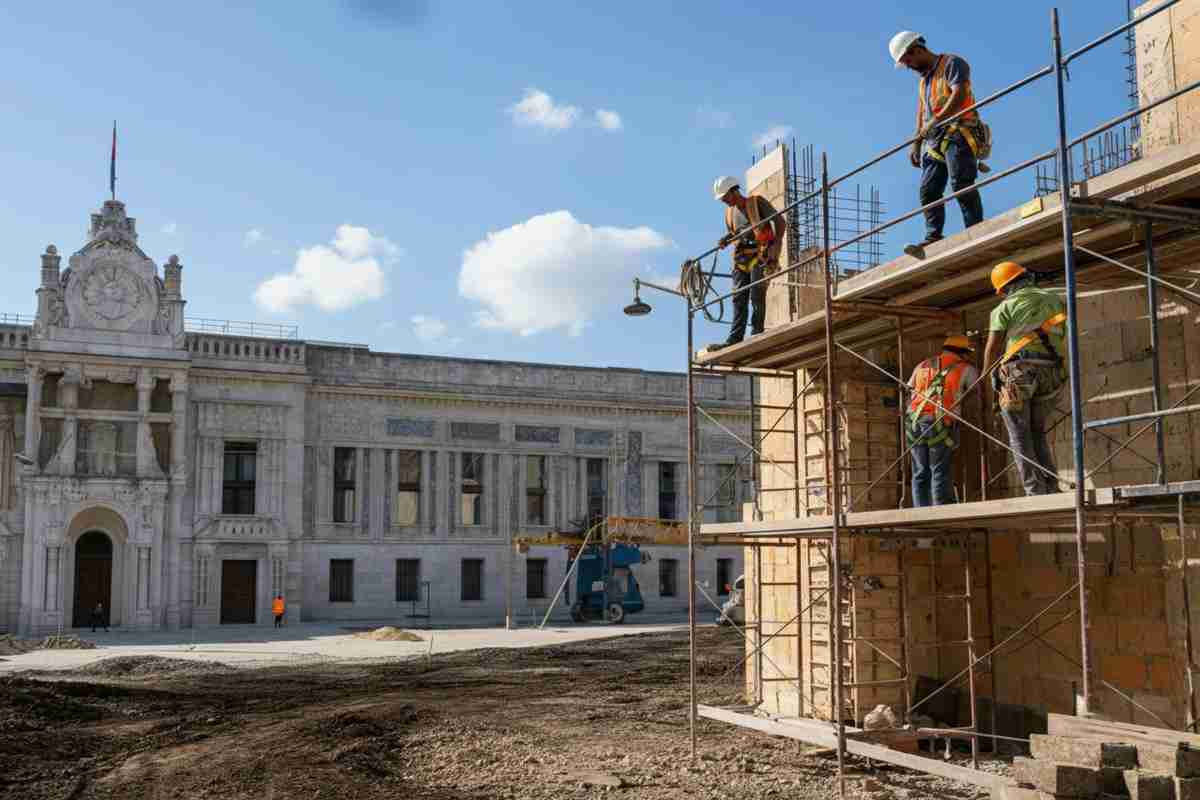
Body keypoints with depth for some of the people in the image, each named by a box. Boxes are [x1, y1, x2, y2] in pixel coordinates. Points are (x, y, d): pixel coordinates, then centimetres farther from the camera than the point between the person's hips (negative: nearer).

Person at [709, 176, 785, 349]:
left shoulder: (757, 202, -3)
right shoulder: (729, 211, 15)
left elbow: (779, 221, -8)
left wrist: (777, 246, -19)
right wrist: (725, 240, 2)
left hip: (761, 255, -6)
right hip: (741, 257, 6)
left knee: (757, 295, -14)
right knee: (739, 298, -3)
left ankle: (756, 334, -13)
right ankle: (735, 338, -9)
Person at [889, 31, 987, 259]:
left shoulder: (952, 64, 1)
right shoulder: (924, 79, 28)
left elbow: (959, 95, -15)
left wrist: (936, 120, -25)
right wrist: (916, 145, 19)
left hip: (958, 134, -8)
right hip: (934, 141, 8)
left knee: (961, 184, -19)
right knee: (928, 191, -5)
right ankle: (933, 238, -10)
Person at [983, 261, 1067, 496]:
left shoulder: (1005, 307, 6)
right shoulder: (1055, 300, 19)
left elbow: (992, 347, 1)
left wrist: (987, 376, 15)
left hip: (1019, 371, -4)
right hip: (1051, 373, 4)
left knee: (1020, 437, 1)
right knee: (1038, 433, 15)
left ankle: (1035, 491, -8)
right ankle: (1051, 489, 4)